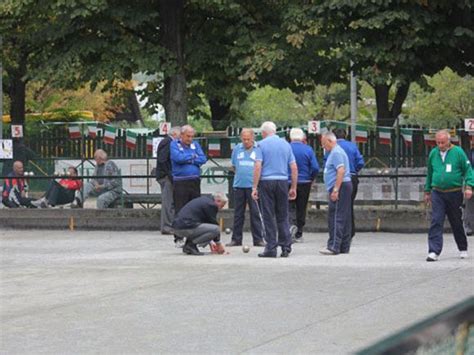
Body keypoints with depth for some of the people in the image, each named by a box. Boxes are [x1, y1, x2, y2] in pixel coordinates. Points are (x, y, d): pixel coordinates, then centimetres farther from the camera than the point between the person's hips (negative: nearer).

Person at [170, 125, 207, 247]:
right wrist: (193, 156, -3)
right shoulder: (174, 144, 2)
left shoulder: (195, 144, 13)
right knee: (180, 211, -4)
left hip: (195, 181, 4)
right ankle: (178, 238, -1)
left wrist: (186, 159, -8)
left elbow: (203, 159, 0)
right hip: (180, 183, -4)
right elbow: (177, 157, -16)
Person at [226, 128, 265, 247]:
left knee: (255, 213, -4)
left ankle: (258, 239, -1)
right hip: (239, 184, 3)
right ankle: (236, 239, 12)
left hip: (253, 185, -3)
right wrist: (241, 175, 10)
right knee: (238, 213, 7)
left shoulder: (259, 149, 0)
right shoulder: (237, 149, 10)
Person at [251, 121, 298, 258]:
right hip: (283, 181, 3)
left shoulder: (262, 144, -2)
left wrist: (254, 187, -8)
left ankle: (271, 248, 0)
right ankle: (286, 247, 6)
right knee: (283, 216, 10)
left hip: (266, 181, -3)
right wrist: (293, 188, 12)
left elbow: (258, 166, -10)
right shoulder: (286, 144, 10)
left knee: (269, 216, 1)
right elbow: (294, 168, 7)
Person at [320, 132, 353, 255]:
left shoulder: (336, 153, -12)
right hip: (345, 187, 11)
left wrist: (335, 190, -24)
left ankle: (333, 246, -15)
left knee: (335, 217, -12)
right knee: (344, 218, 10)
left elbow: (341, 171, -22)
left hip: (340, 187, -11)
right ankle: (344, 247, 12)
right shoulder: (336, 152, 21)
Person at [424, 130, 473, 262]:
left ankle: (463, 249, 28)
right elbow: (429, 173, 18)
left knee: (457, 222, 11)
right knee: (436, 222, -10)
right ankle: (434, 251, -13)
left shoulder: (458, 152, -3)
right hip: (437, 194, 2)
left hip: (454, 193, -2)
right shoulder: (433, 153, 7)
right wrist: (427, 191, 19)